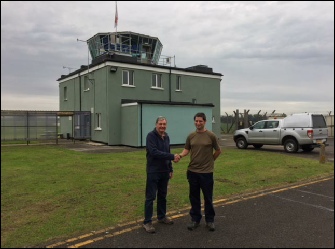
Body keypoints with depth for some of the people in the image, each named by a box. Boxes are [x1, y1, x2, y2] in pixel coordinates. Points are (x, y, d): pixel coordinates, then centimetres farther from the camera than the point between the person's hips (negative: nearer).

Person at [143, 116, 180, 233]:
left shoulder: (166, 137, 10)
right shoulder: (151, 136, -13)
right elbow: (154, 152, -25)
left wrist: (170, 169, 16)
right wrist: (172, 156, -25)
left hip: (164, 172, 7)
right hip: (153, 172, -7)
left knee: (162, 196, 16)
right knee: (150, 197, -1)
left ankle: (162, 216, 31)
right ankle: (147, 222, 8)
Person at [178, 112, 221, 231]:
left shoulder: (211, 135, -7)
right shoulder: (191, 136, 3)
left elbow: (218, 150, 3)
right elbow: (186, 149, 7)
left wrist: (210, 160, 10)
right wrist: (180, 155, -13)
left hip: (206, 172, -3)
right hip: (192, 171, 3)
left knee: (208, 197, 8)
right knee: (194, 197, 12)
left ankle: (210, 220, 24)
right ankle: (195, 219, 26)